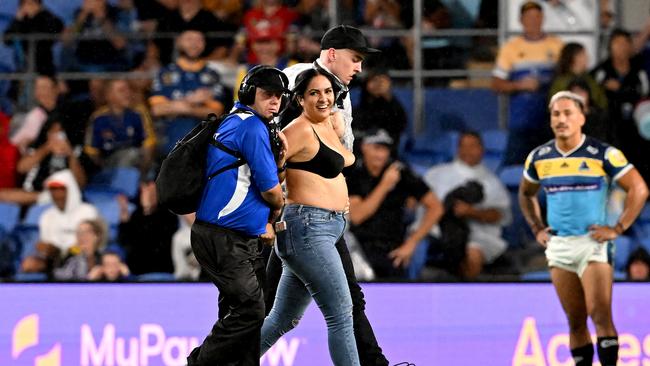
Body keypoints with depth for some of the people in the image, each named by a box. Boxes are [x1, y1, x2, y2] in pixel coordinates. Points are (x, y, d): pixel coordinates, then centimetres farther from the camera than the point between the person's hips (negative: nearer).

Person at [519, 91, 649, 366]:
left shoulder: (603, 154, -6)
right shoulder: (539, 158, 8)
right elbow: (526, 194, 27)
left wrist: (617, 229, -8)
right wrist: (537, 229, 15)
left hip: (593, 242, -4)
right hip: (558, 246, 4)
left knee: (601, 316, -16)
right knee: (575, 322, 6)